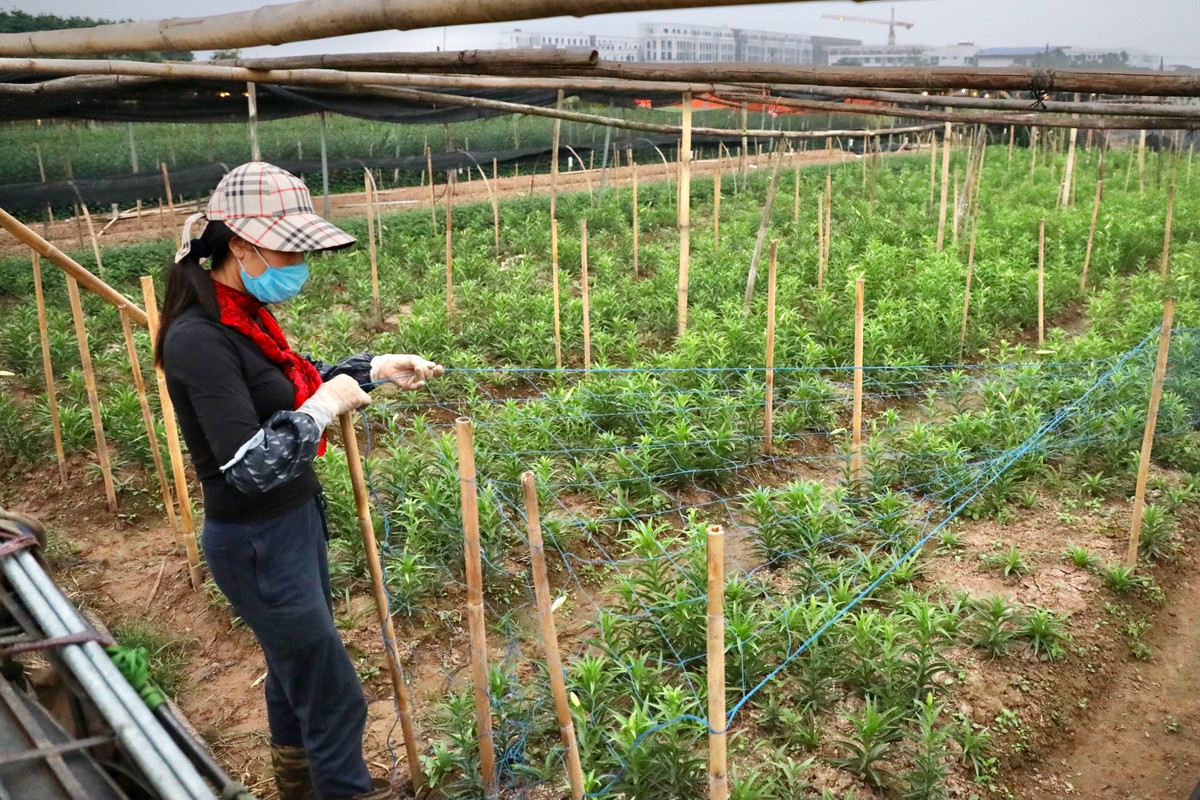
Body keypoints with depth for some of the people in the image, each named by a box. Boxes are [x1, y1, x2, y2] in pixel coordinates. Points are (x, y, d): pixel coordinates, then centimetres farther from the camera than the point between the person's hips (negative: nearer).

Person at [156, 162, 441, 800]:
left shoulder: (245, 314, 1)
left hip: (295, 519, 10)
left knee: (297, 660, 29)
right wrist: (326, 405, -23)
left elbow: (288, 392, 17)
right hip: (257, 544, -10)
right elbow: (249, 466, -31)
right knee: (334, 694, 5)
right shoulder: (200, 339, -27)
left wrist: (373, 368, 9)